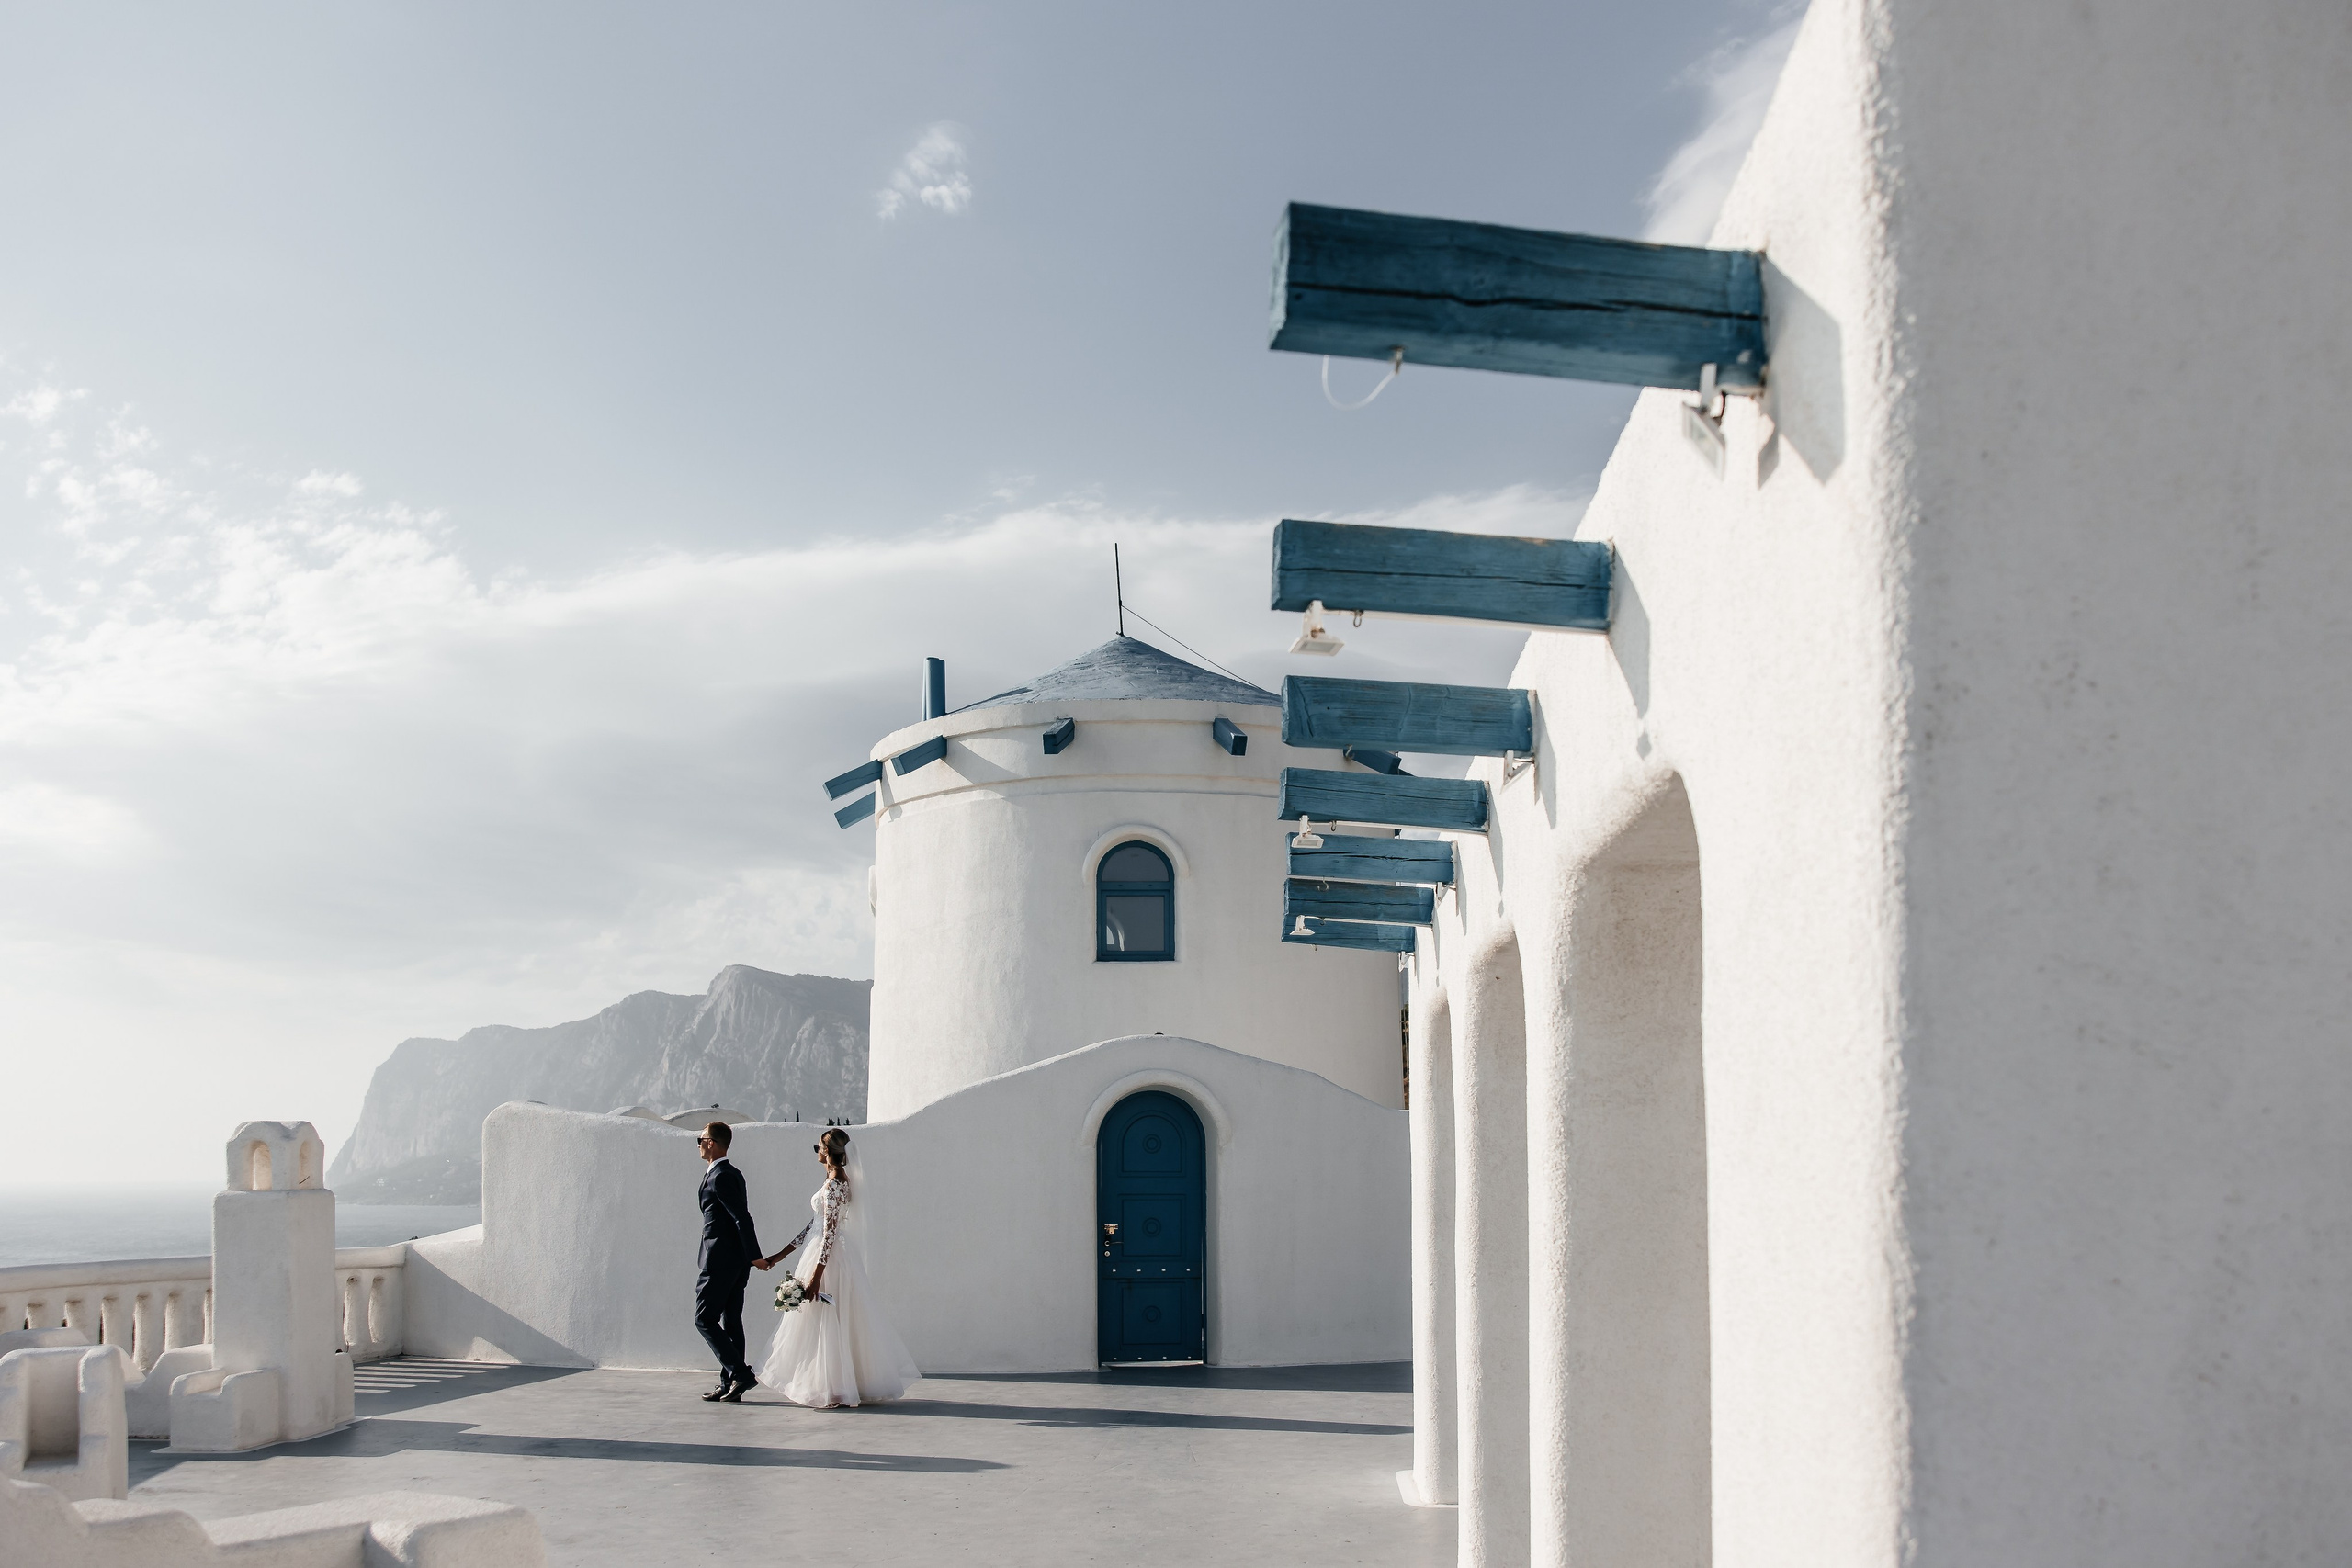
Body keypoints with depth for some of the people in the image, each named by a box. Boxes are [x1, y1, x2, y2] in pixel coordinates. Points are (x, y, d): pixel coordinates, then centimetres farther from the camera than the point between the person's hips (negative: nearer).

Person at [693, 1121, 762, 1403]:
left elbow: (742, 1218, -19)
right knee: (731, 1323, 10)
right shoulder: (732, 1173, 15)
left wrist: (755, 1257, -19)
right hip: (735, 1260, 10)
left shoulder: (719, 1177, -15)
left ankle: (739, 1372, -9)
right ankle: (730, 1386, 12)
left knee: (705, 1319, -4)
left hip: (719, 1259, -10)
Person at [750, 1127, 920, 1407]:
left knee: (827, 1323, -4)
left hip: (830, 1258, -10)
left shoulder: (833, 1184, -17)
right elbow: (813, 1226, 16)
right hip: (836, 1256, 10)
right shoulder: (839, 1180, 13)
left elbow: (829, 1232, -21)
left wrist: (816, 1275, -23)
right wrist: (779, 1256, 17)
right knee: (839, 1324, 12)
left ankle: (831, 1390, 1)